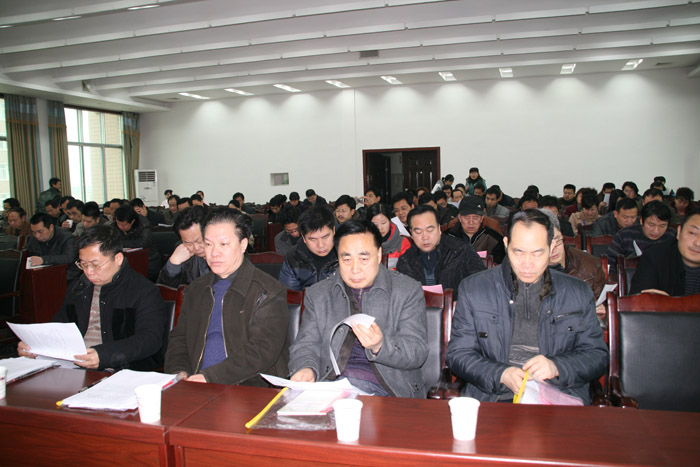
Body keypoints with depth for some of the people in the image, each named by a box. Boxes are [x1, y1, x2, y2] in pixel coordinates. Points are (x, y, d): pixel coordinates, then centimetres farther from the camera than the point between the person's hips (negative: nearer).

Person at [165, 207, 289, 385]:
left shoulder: (268, 292, -2)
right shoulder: (195, 290, 20)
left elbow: (263, 350, -12)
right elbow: (178, 339, 21)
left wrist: (210, 377, -19)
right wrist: (180, 373, -1)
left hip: (250, 388, -4)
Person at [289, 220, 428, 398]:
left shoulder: (409, 291, 5)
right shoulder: (317, 294, 14)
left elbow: (418, 353, -2)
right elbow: (305, 344, 11)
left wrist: (380, 346, -22)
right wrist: (307, 369, -13)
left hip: (383, 390, -2)